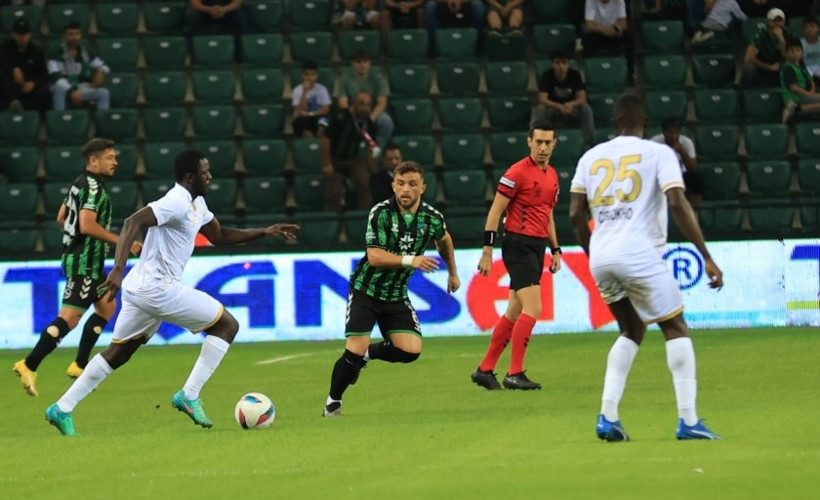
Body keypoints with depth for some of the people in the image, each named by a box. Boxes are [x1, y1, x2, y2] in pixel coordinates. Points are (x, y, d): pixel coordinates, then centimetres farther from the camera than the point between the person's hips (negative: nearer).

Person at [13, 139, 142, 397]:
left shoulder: (81, 183, 13)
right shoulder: (93, 187, -17)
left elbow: (61, 217, 21)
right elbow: (87, 225, -27)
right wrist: (122, 242, -22)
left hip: (88, 261, 11)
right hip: (84, 262, -11)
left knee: (106, 307, 19)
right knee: (69, 318, -12)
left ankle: (79, 365, 20)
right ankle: (29, 366, -14)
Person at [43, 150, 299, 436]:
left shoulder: (196, 203, 16)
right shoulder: (177, 203, -16)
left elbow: (219, 236, 27)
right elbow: (134, 222, -28)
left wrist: (266, 232, 21)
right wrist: (118, 269, -37)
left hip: (140, 288, 10)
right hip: (158, 288, -10)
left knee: (118, 354, 16)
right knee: (227, 325, -2)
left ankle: (62, 409, 15)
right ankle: (189, 396, -5)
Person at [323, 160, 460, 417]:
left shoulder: (432, 218, -6)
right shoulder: (381, 213, -19)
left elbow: (444, 239, 19)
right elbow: (375, 256, -27)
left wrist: (453, 273, 28)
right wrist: (410, 260, -39)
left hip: (397, 294, 4)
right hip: (365, 289, -4)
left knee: (410, 351, -9)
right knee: (355, 350, -14)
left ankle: (368, 354, 20)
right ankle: (333, 401, 9)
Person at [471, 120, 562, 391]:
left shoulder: (552, 176, 14)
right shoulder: (518, 172, -10)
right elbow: (495, 212, -9)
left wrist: (555, 250, 19)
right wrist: (487, 252, -13)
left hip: (537, 247, 8)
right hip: (518, 245, -8)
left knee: (514, 313, 10)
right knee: (533, 309, -15)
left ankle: (485, 370, 16)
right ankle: (515, 374, -12)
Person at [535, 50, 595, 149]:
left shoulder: (575, 74, -13)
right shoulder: (547, 75, -16)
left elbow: (582, 99, -17)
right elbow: (542, 99, -24)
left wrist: (571, 104, -41)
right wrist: (559, 107, -41)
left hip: (572, 109, 0)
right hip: (553, 109, 0)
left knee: (586, 108, -30)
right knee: (540, 109, -32)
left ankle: (588, 144, -27)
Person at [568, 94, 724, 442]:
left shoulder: (592, 157, 16)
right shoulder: (658, 153, 4)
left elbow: (576, 214, 10)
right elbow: (677, 203, -9)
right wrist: (707, 258, -10)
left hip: (600, 257, 5)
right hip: (640, 254, -5)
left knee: (632, 331, 21)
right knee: (676, 329, 6)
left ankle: (607, 418, 8)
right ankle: (688, 421, -3)